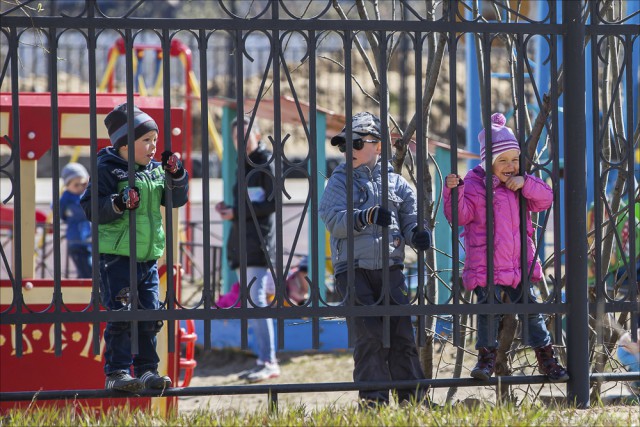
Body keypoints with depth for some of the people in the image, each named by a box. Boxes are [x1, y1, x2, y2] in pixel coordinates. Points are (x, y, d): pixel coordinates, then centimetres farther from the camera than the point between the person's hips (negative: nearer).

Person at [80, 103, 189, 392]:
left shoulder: (156, 169, 10)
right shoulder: (108, 170, -8)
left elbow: (177, 199, 13)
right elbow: (90, 207, -13)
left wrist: (176, 175, -4)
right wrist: (118, 204, -28)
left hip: (148, 257, 6)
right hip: (116, 256, -6)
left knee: (150, 315, 8)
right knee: (120, 315, -8)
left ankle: (146, 370, 17)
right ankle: (116, 373, -4)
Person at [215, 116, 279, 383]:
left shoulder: (266, 164, -6)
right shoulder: (244, 166, 19)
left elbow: (272, 204, -13)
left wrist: (236, 212, -14)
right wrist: (228, 210, 6)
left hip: (259, 242, -9)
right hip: (241, 242, 9)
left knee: (256, 300, -15)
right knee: (251, 303, 8)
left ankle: (268, 362, -16)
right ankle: (265, 360, 12)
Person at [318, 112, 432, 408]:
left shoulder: (396, 182, 13)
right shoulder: (340, 181, 7)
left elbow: (409, 220, 13)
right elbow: (335, 221, -7)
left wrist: (417, 234, -11)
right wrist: (366, 217, -24)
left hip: (390, 269, 2)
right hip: (353, 269, -2)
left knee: (402, 333, -1)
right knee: (368, 336, -7)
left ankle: (412, 397, 6)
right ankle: (372, 400, -3)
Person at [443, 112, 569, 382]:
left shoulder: (520, 185, 10)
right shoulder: (474, 185, -5)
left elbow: (545, 198, 1)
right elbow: (460, 215, -11)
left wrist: (525, 183, -13)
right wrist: (454, 191, -27)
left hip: (518, 265, 4)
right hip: (486, 266, -4)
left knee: (530, 309, 9)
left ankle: (545, 356, 17)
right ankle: (486, 357, 4)